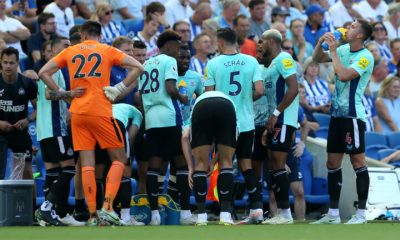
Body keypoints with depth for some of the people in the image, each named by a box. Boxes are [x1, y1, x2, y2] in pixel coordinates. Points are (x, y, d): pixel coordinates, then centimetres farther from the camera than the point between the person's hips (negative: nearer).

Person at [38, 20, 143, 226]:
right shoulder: (107, 51, 6)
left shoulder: (70, 52, 11)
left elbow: (43, 73, 7)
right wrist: (119, 89, -2)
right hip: (101, 112, -2)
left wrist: (62, 93, 7)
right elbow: (137, 67, -2)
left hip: (77, 113, 2)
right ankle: (107, 207, -10)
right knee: (119, 159, 7)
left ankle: (92, 215, -3)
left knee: (87, 164, 3)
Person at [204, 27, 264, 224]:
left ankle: (225, 212, -5)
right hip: (246, 121, 2)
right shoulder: (251, 61, -1)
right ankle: (256, 206, 10)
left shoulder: (213, 64, -7)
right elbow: (259, 91, -7)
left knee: (226, 165, 3)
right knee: (246, 163, 16)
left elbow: (209, 94, -6)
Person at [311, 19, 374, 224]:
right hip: (337, 113, 8)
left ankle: (361, 214, -2)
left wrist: (333, 51, -16)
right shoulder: (343, 50, 9)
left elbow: (344, 75, -24)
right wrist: (321, 41, -1)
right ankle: (333, 214, 15)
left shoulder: (365, 57, -13)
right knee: (332, 164, 9)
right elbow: (317, 58, 17)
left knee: (358, 162, -5)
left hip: (353, 115, -8)